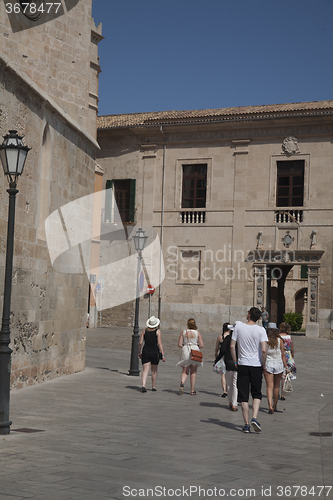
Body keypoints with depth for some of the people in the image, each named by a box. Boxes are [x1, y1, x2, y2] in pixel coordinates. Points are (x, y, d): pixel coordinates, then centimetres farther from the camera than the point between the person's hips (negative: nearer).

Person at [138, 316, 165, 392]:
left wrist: (139, 352, 14)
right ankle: (153, 387, 23)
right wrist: (163, 355, -10)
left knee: (145, 370, -2)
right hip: (154, 352, -1)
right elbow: (159, 343, -11)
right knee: (154, 370, 15)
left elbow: (140, 343, 1)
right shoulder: (157, 331, -5)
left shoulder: (145, 331, 3)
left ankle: (143, 385, -21)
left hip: (145, 352, 1)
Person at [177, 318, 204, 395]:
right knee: (193, 372, 10)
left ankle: (182, 383, -22)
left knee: (184, 371, 8)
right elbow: (201, 345, -5)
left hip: (185, 351, 1)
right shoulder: (197, 333, -3)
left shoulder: (183, 332, 1)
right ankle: (192, 391, 12)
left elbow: (179, 344, -2)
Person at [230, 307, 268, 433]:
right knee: (257, 394, 13)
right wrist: (264, 364, 1)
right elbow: (264, 350, -13)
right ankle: (254, 418, -6)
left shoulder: (238, 327, -2)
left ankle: (246, 424, 6)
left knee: (243, 396, 6)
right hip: (256, 365, -1)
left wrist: (235, 361, 8)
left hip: (242, 364, 1)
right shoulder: (261, 330, -6)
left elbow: (232, 346, -3)